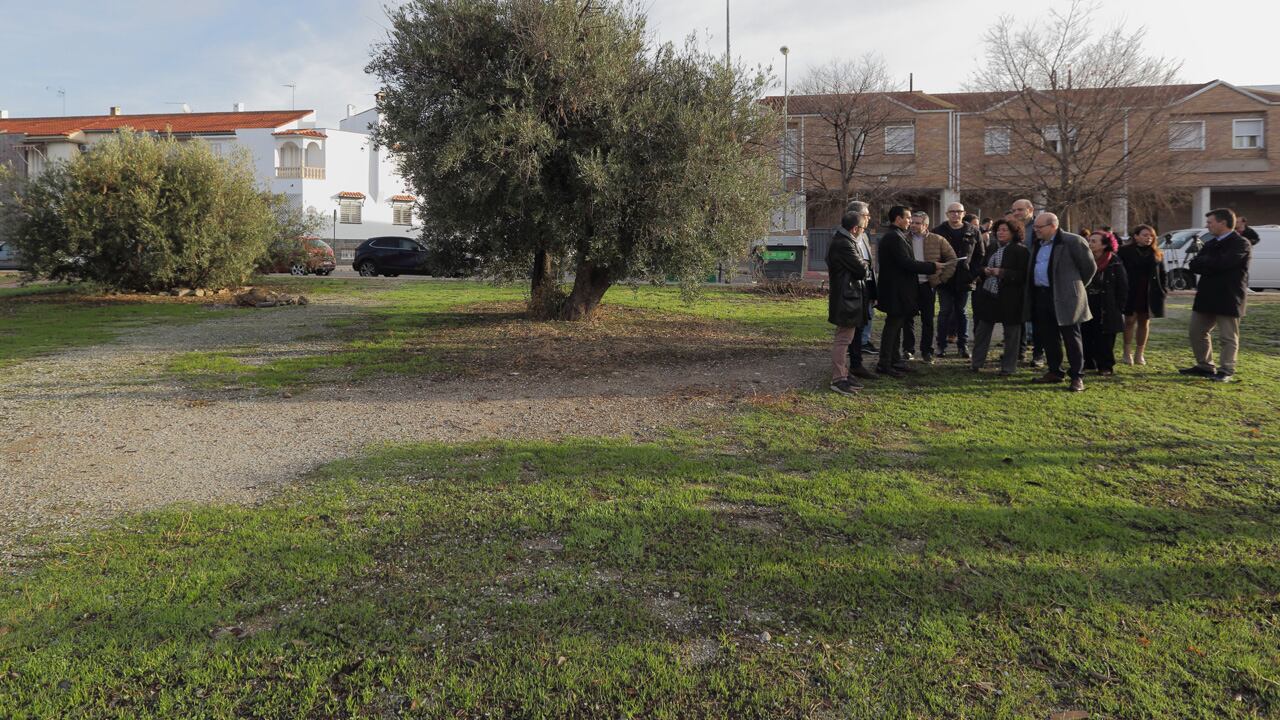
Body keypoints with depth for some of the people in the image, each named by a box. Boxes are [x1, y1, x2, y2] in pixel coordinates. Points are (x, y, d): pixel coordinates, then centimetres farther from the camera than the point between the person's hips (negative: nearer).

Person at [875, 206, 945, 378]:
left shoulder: (892, 236, 15)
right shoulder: (894, 237, -19)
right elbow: (906, 263, -24)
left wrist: (931, 267, 11)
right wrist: (932, 267, -15)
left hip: (896, 290, 11)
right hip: (896, 291, -11)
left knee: (895, 326, 17)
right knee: (893, 325, -5)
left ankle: (895, 360, 26)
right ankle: (884, 365, 0)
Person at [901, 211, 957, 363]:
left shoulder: (938, 240, 1)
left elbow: (952, 259, 5)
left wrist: (941, 278, -2)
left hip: (928, 285, 0)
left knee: (928, 320, 5)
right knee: (908, 319, 5)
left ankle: (926, 351, 12)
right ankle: (907, 349, 15)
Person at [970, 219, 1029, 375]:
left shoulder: (1020, 250, -9)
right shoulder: (991, 247, 11)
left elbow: (1023, 274, -15)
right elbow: (978, 267, 17)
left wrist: (1002, 273, -21)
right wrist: (984, 270, -5)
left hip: (1009, 297, -6)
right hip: (987, 294, 6)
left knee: (1011, 333, 5)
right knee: (982, 329, 11)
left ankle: (1009, 366, 15)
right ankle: (976, 362, 22)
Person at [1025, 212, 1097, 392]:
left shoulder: (1073, 241, -8)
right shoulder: (1037, 244, 14)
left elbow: (1090, 267, -2)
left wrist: (1076, 286, 7)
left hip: (1064, 297, -7)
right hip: (1041, 296, 7)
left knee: (1071, 337, -2)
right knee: (1048, 337, 11)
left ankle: (1077, 377, 2)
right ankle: (1055, 372, 23)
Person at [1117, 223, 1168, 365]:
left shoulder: (1157, 253, 10)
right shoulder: (1125, 251, -3)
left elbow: (1163, 274, 13)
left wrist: (1164, 289, 2)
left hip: (1150, 294, 4)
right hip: (1131, 293, -3)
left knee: (1144, 322, 7)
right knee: (1130, 321, 0)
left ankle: (1139, 354, 14)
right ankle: (1127, 353, 6)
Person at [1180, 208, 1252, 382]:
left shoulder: (1241, 244, -10)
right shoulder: (1211, 243, 15)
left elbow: (1220, 263, -25)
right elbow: (1194, 265, 4)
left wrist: (1203, 261, -6)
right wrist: (1211, 265, -14)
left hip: (1228, 298, -8)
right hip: (1206, 296, 8)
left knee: (1228, 337, 0)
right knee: (1197, 332, 12)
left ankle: (1226, 371, 6)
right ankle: (1204, 366, 24)